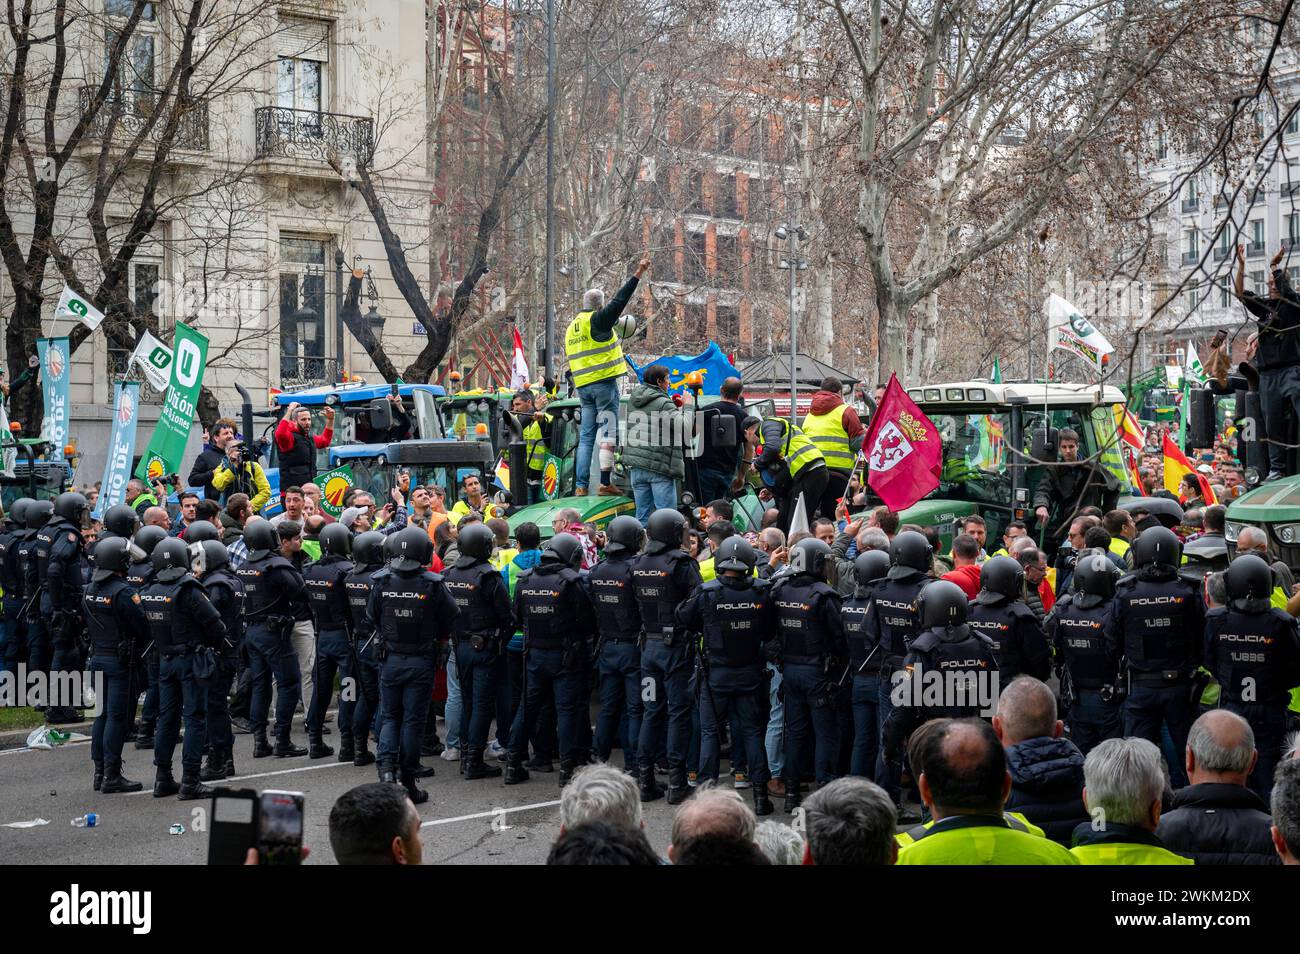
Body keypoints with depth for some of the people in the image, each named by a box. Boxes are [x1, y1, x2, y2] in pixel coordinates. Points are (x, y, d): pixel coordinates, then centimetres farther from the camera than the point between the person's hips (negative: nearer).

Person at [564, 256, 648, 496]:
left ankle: (580, 486, 2)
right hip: (604, 382, -7)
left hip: (583, 386, 7)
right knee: (608, 432, -5)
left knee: (586, 436, 7)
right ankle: (606, 482, -10)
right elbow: (620, 301, -13)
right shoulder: (598, 319, -6)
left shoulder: (571, 328, 18)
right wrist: (638, 274, -12)